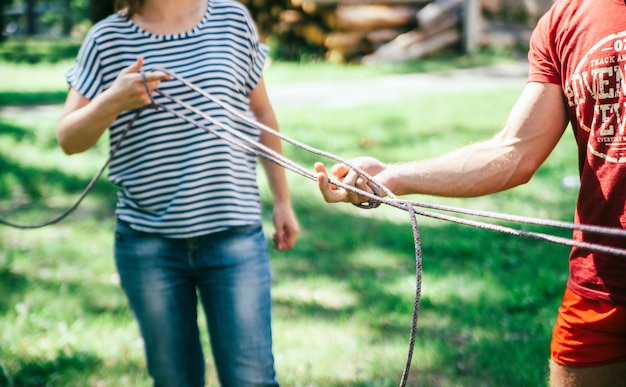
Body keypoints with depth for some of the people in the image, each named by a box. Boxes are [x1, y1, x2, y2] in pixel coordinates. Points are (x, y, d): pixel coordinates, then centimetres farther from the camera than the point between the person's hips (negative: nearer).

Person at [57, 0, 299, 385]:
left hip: (235, 235, 0)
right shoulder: (107, 39, 2)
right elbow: (68, 140, 2)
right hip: (149, 243, 0)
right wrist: (113, 101, -17)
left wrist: (283, 201, 13)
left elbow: (262, 114, 12)